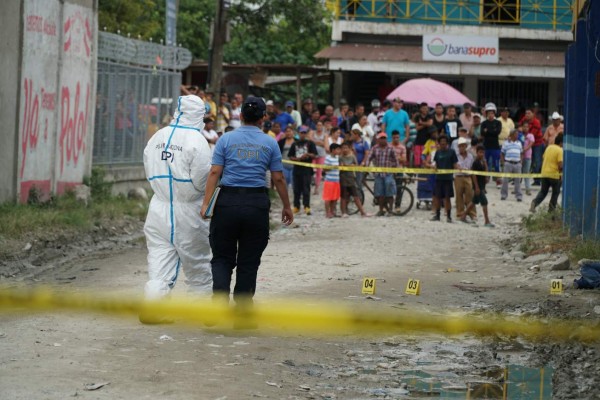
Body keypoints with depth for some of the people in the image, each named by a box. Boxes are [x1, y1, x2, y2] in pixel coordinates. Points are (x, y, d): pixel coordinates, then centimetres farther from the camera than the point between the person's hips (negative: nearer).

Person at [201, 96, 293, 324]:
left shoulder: (226, 139, 3)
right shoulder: (269, 143, 4)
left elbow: (214, 172, -4)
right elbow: (278, 179, 5)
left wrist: (206, 203, -6)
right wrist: (287, 207, 15)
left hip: (227, 202, 0)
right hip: (257, 203, 0)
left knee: (222, 257, 9)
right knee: (248, 262, 8)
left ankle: (219, 299, -14)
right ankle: (242, 315, 10)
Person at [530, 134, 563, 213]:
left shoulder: (549, 148, 9)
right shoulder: (560, 150, -12)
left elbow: (544, 158, 17)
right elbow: (560, 165, -19)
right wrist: (561, 170, 1)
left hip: (544, 173, 6)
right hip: (554, 174, -6)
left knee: (543, 191, 15)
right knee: (556, 192, 14)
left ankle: (534, 202, -9)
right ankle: (551, 209, 15)